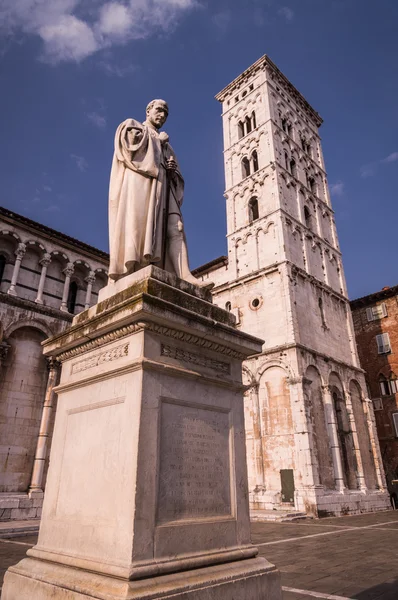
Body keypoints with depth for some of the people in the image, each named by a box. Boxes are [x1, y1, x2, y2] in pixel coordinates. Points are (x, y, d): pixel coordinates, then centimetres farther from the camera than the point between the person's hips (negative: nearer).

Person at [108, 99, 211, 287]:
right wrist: (158, 140, 9)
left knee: (174, 228, -17)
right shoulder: (131, 126, 21)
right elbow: (130, 144, -4)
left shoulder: (166, 145, 37)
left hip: (162, 188, 5)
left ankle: (185, 275, -33)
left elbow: (175, 177, 28)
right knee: (139, 224, -24)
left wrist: (173, 169, 4)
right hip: (139, 183, -5)